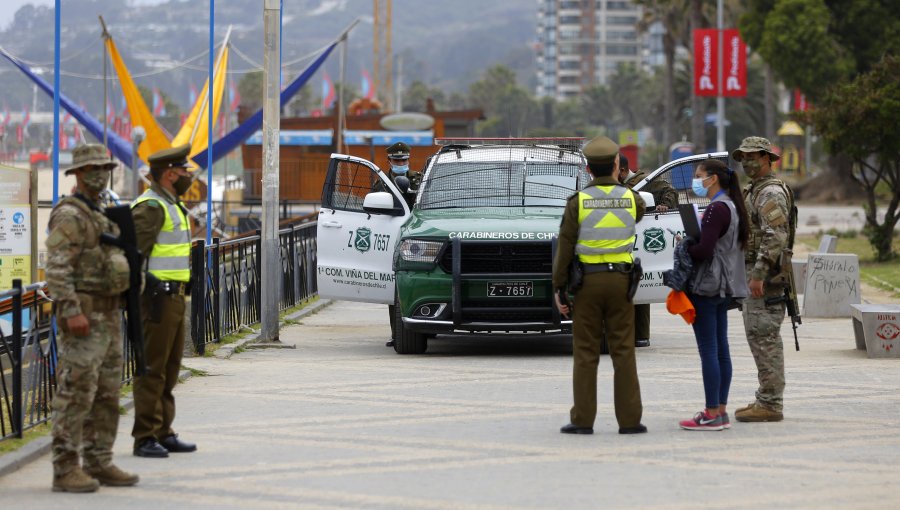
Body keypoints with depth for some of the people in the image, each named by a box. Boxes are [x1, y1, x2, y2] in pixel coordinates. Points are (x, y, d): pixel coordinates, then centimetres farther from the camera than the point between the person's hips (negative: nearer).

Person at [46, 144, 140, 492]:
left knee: (106, 395, 9)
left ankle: (98, 464, 14)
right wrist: (71, 312, -27)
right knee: (76, 394, -9)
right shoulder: (68, 216, -12)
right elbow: (57, 269, -19)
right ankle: (66, 470, -7)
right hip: (82, 320, -9)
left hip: (107, 316, 9)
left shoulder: (99, 217, 19)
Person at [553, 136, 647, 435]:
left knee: (585, 353, 2)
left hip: (587, 281, -2)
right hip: (620, 280, 2)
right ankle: (629, 419, 3)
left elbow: (565, 247, -8)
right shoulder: (630, 198, 1)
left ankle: (583, 420, 0)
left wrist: (559, 288, -2)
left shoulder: (578, 201, -7)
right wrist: (618, 182, 32)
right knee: (623, 351, 5)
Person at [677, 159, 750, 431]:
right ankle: (720, 411, 15)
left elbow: (704, 250, -23)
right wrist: (689, 244, 7)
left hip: (706, 286, -10)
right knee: (721, 350, 11)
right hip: (724, 288, 10)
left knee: (708, 350, -7)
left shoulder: (716, 209, -16)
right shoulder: (732, 207, 15)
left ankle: (712, 414, -6)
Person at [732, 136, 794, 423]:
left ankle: (770, 404, -10)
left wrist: (758, 275, -26)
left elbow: (776, 237, -22)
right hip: (754, 273, 11)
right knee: (758, 337, 12)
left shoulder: (771, 192, -13)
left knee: (765, 338, -11)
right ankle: (766, 399, 17)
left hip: (764, 275, -11)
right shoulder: (754, 192, 21)